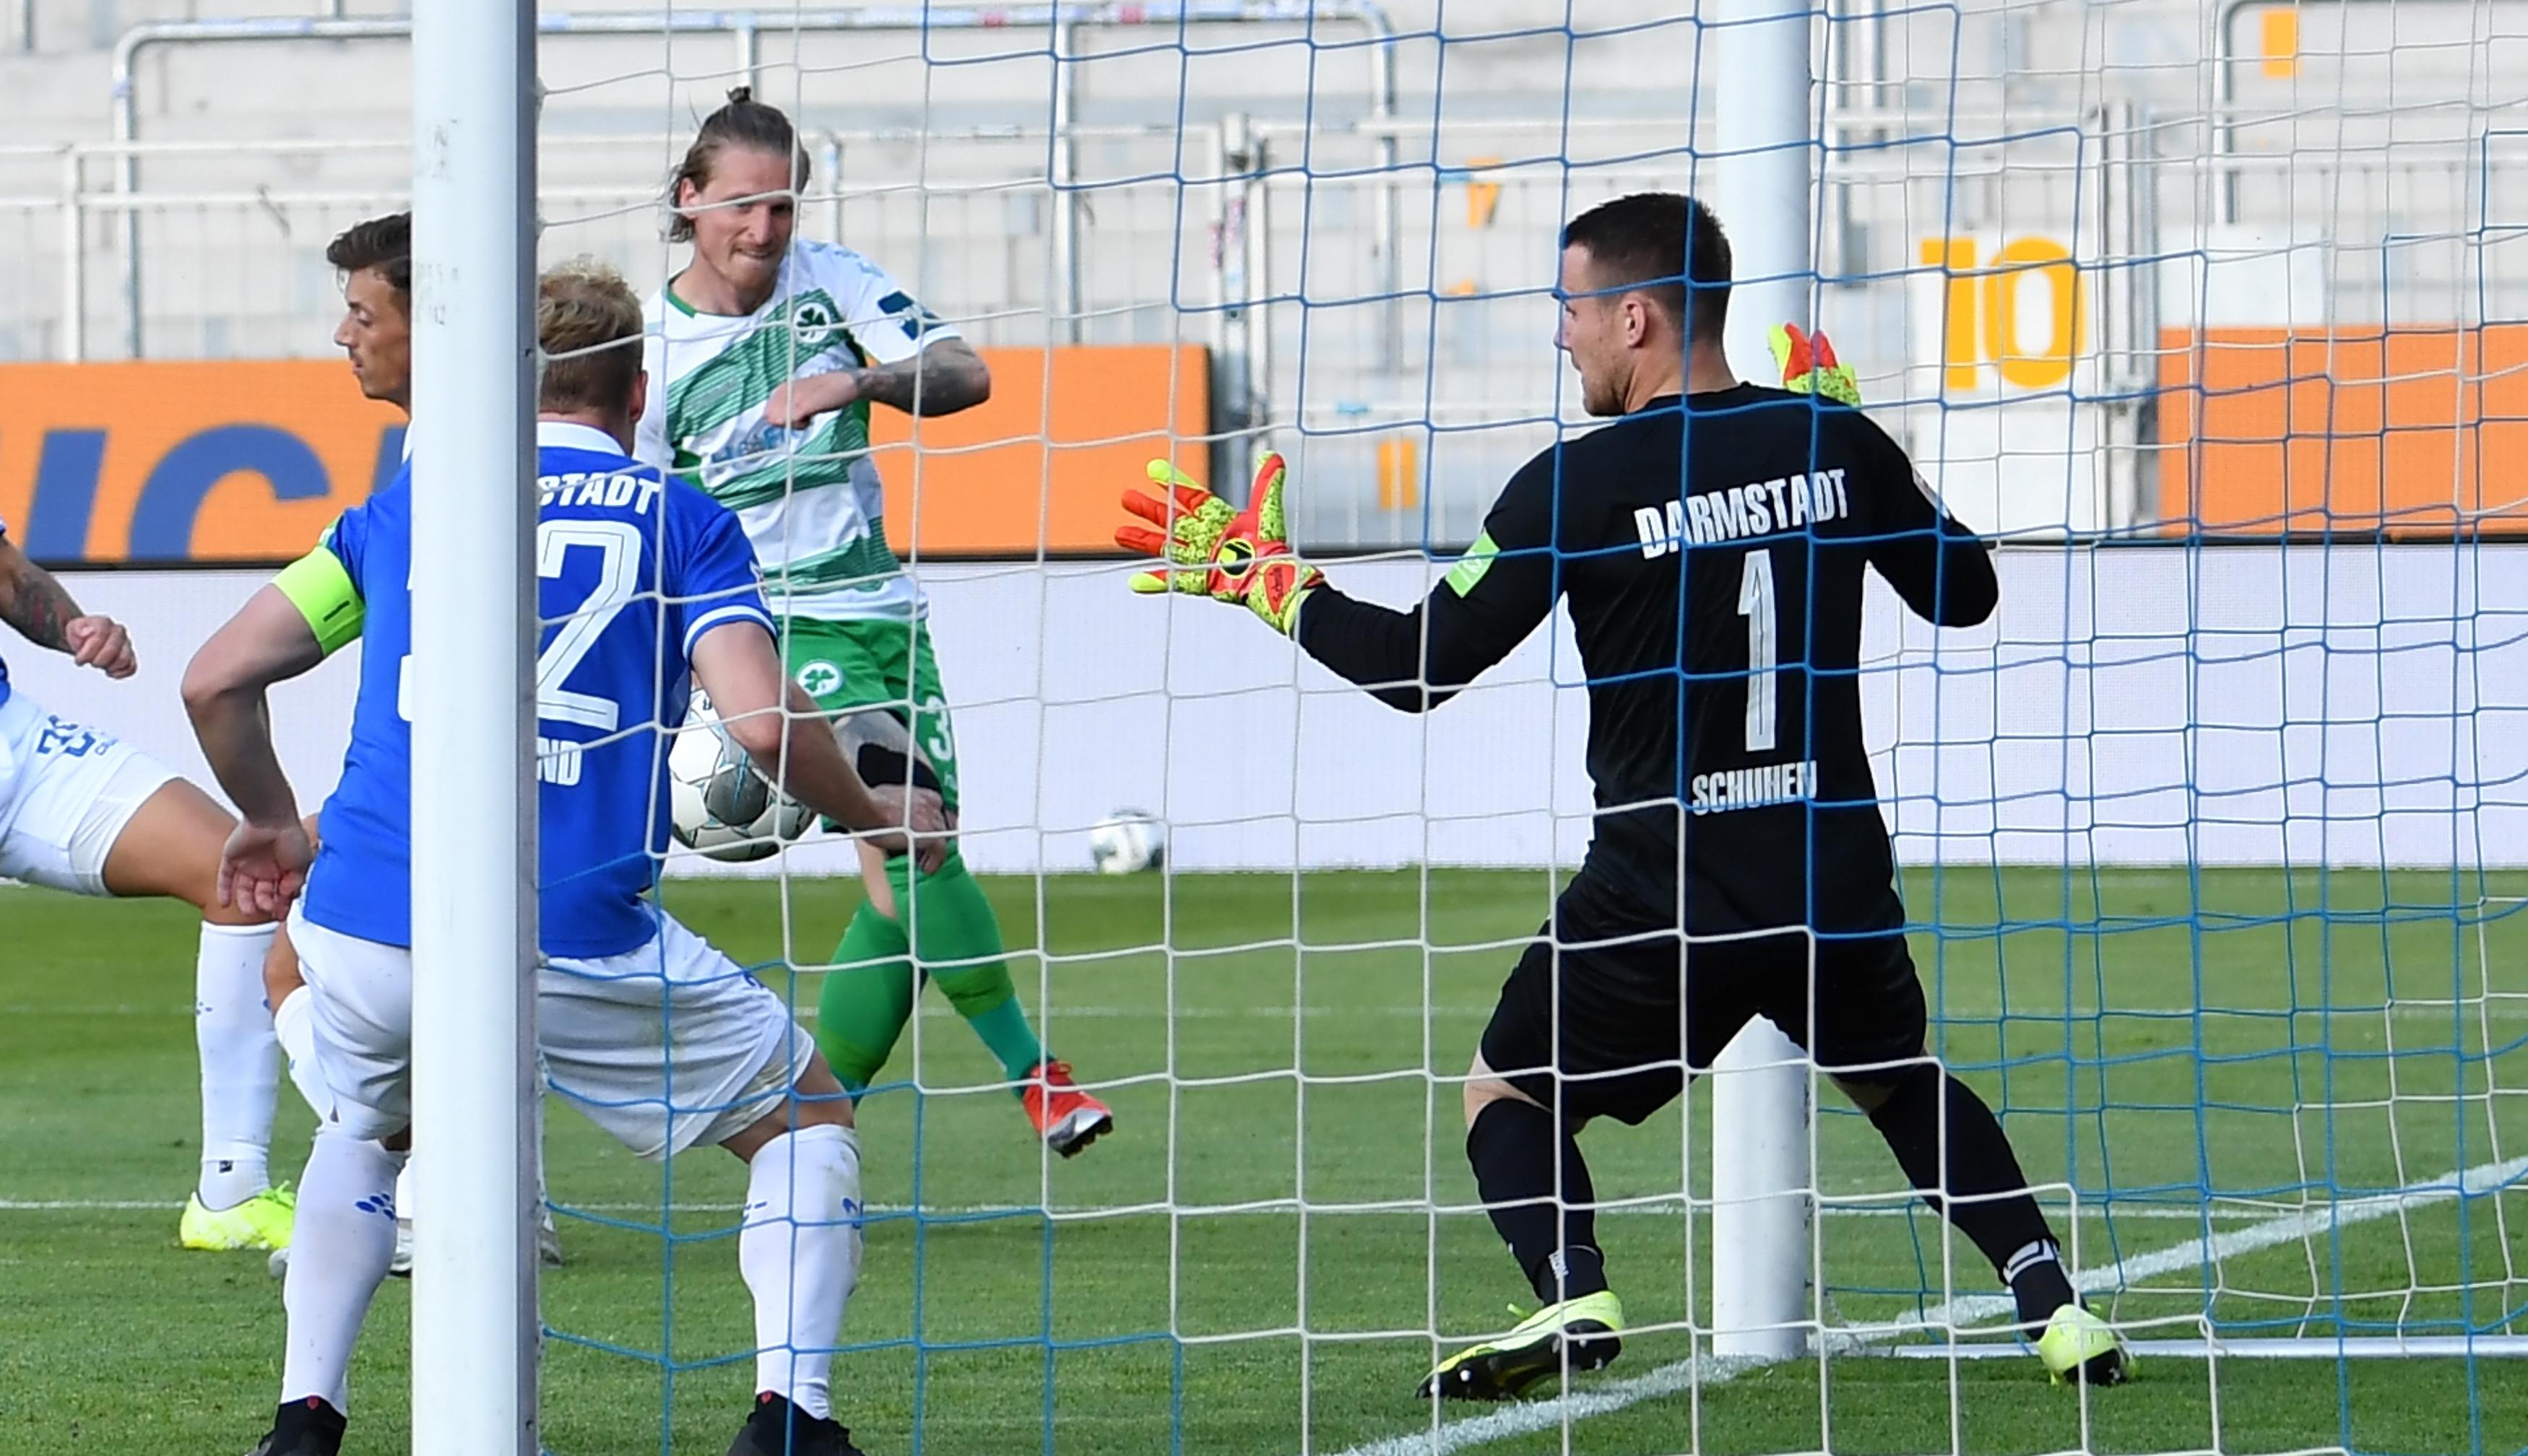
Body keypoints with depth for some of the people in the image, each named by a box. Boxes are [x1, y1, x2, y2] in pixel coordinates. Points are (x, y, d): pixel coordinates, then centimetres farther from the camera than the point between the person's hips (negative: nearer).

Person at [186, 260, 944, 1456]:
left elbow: (216, 680, 14)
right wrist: (873, 817, 11)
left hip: (366, 938, 3)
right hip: (577, 944, -3)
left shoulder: (405, 505, 16)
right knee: (806, 1115, 17)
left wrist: (271, 820, 32)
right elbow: (762, 721, -8)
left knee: (369, 1130, 35)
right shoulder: (681, 523, 7)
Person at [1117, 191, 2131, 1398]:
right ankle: (2050, 1297, 14)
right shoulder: (1834, 442, -1)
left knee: (1509, 1092, 14)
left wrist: (1264, 577, 4)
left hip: (1659, 896, -4)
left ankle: (1571, 1294, -13)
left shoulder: (1580, 484, -12)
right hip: (1836, 881, 4)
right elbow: (1964, 594, 15)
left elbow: (1416, 667, -9)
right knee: (1902, 1084, 29)